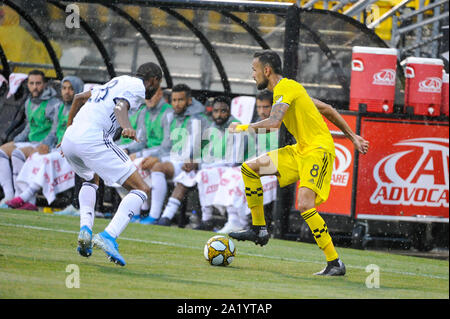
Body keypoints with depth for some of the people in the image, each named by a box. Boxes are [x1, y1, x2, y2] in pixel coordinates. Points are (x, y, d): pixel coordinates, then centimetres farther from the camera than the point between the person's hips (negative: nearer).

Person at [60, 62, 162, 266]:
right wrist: (127, 127, -36)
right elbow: (120, 106, -17)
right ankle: (108, 236, -23)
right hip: (93, 140, -9)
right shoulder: (137, 87, 4)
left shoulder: (116, 82, 29)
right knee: (141, 190, -6)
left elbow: (79, 98, 38)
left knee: (91, 180, 38)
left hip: (69, 140, 9)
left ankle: (85, 229, 15)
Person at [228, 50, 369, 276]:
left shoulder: (285, 88, -14)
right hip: (301, 150, 10)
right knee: (249, 169, 8)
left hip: (318, 150, -10)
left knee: (305, 205, -25)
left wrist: (242, 128, -15)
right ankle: (259, 230, 14)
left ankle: (335, 264, -21)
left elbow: (273, 122, -29)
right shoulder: (287, 88, 16)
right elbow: (326, 109, 21)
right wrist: (352, 136, 24)